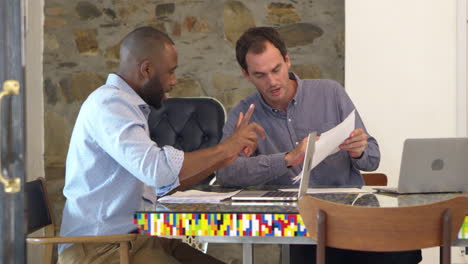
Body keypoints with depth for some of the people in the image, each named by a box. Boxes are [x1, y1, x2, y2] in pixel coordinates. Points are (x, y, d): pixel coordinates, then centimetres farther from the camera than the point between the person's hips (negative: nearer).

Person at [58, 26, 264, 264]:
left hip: (133, 236, 9)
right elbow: (157, 170, -27)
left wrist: (223, 159, 10)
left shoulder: (127, 105, 18)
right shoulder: (108, 104, -14)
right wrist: (223, 149, -15)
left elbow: (163, 184, 17)